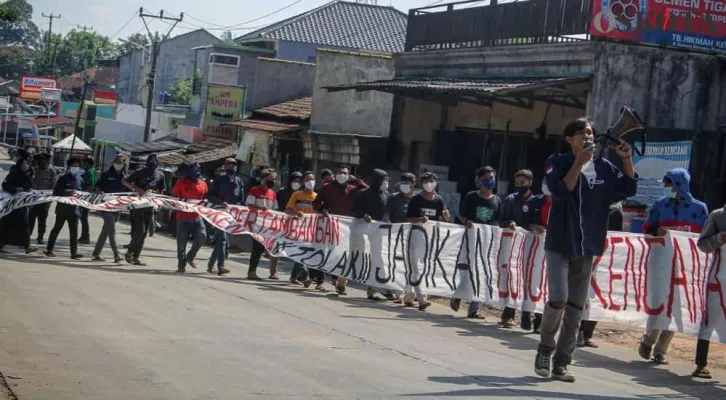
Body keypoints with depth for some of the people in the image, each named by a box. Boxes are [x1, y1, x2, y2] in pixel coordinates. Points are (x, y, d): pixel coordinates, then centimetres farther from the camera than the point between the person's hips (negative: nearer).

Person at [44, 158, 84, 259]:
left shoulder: (79, 181, 12)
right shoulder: (63, 179, -3)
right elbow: (56, 192, -11)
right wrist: (68, 193, -25)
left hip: (74, 210, 4)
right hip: (63, 209, -4)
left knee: (74, 232, -2)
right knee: (56, 229, 5)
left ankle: (74, 252, -3)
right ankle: (49, 250, 14)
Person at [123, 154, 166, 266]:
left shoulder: (160, 175, 8)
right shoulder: (140, 172, -3)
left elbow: (162, 190, 14)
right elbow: (125, 182, -1)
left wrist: (152, 192, -6)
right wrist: (137, 189, -14)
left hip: (150, 206, 5)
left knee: (144, 233, 5)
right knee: (139, 231, -12)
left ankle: (136, 257, 12)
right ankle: (130, 252, 6)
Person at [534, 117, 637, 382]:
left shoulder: (603, 167, 9)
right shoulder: (558, 163, -3)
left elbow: (629, 189, 8)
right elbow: (560, 191, -19)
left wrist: (627, 159, -3)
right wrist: (579, 162, -21)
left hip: (587, 248, 5)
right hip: (559, 245, -4)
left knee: (576, 308, 4)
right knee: (557, 300, -16)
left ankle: (561, 364, 11)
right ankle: (545, 349, 8)